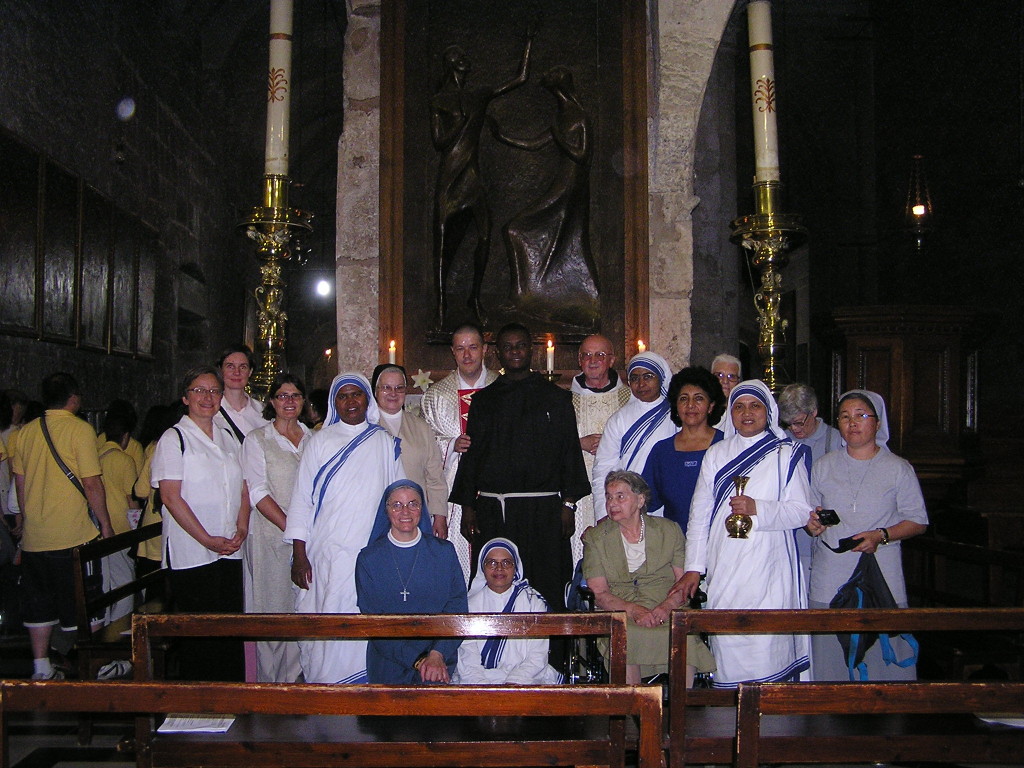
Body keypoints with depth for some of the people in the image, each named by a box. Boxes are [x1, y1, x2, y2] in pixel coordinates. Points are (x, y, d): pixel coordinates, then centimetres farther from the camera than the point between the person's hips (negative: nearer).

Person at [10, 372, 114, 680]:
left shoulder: (25, 432, 7)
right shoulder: (80, 429, -10)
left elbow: (20, 482, 13)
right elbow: (91, 483, -14)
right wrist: (106, 525, -6)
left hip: (33, 537, 5)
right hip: (73, 536, -5)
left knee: (39, 604, 14)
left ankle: (41, 669, 20)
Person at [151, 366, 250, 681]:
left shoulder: (228, 438, 15)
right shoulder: (174, 439, -3)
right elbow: (170, 496, -10)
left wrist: (241, 529, -1)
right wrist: (207, 539, -14)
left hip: (230, 552, 5)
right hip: (192, 555, -5)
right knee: (199, 635, 0)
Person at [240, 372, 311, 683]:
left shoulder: (313, 439, 12)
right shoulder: (257, 440, 1)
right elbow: (258, 492, -7)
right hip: (270, 536, -3)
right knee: (272, 611, 0)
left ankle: (293, 679, 15)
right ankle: (268, 684, 12)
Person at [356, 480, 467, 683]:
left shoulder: (444, 552, 7)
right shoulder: (368, 559, 3)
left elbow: (457, 609, 3)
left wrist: (438, 654, -14)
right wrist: (417, 660, -11)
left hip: (441, 661, 0)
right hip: (389, 665, 1)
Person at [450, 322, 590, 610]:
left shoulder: (555, 397, 9)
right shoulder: (483, 400, 14)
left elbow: (570, 452, 5)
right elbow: (471, 454, 12)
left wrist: (568, 503, -4)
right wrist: (468, 507, 4)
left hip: (543, 510, -1)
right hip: (492, 510, 2)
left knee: (545, 585, -3)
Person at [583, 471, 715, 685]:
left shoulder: (669, 530, 12)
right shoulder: (595, 537, 10)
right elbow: (599, 593, 1)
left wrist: (666, 606, -14)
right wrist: (632, 610, -17)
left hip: (667, 613, 1)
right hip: (618, 613, -1)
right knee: (624, 637, -34)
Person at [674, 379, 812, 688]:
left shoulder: (786, 454, 7)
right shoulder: (716, 454, 15)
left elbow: (802, 511, -1)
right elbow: (699, 513, 13)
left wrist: (758, 509, -16)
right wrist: (693, 567, 7)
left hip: (768, 570, -2)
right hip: (723, 568, 3)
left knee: (766, 647, -8)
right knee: (726, 643, 0)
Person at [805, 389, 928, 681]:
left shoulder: (898, 468, 4)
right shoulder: (823, 467, 11)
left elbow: (918, 521, 4)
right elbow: (810, 514, 18)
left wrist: (881, 536, -12)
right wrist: (811, 524, -5)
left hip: (881, 580, -2)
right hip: (829, 580, 2)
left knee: (884, 654, -8)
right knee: (829, 659, 0)